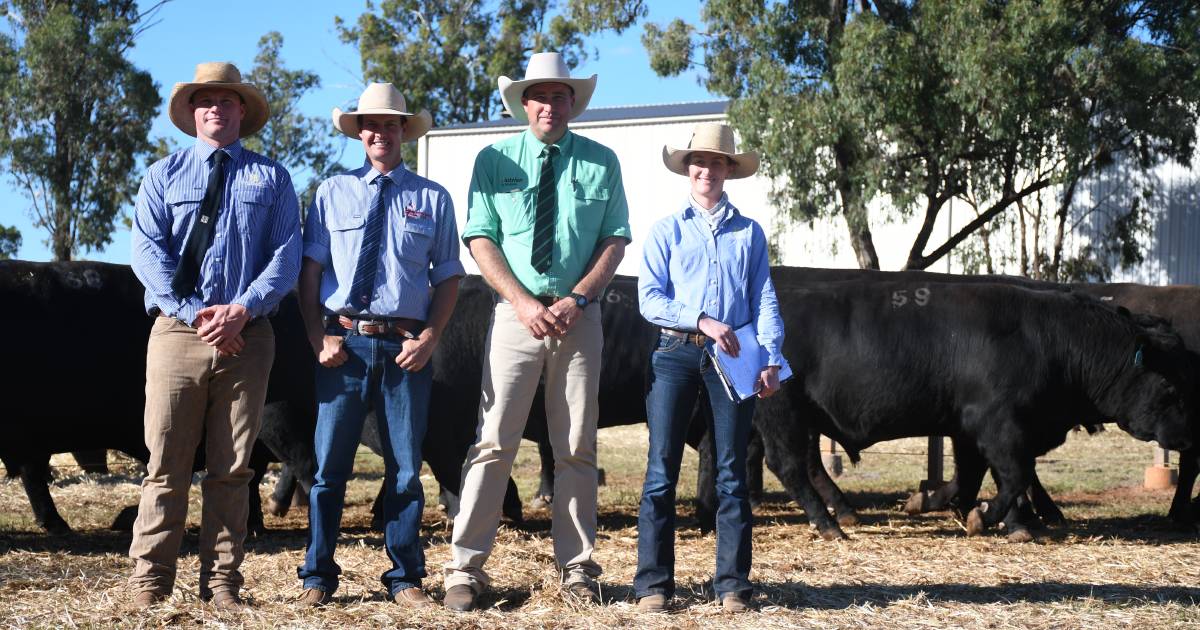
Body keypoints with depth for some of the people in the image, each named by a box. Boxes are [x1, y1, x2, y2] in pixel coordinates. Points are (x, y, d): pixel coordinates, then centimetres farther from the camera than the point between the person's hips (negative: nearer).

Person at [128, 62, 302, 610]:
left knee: (232, 469, 3)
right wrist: (194, 313, -12)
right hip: (177, 332, 0)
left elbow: (286, 255, 2)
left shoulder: (271, 178, 13)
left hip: (247, 335, 0)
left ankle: (220, 584, 8)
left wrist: (242, 309, -13)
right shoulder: (163, 175, 13)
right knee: (166, 465, -2)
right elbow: (147, 251, 1)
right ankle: (150, 581, 3)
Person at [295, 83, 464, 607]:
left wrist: (428, 339, -5)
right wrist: (318, 337, -5)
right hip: (343, 342, 0)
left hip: (406, 346, 0)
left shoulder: (432, 198, 8)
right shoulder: (332, 193, 9)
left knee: (405, 466, 5)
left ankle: (404, 579, 15)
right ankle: (318, 576, 13)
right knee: (330, 464, 2)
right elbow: (309, 271, 6)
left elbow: (448, 277, 7)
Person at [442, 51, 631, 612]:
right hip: (515, 312, -1)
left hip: (580, 315, 1)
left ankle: (577, 568, 12)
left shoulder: (601, 163, 7)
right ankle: (465, 568, -3)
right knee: (494, 443, -5)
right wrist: (524, 303, -11)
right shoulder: (495, 161, 5)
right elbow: (480, 239, 0)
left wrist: (576, 299, -10)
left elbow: (615, 240, 4)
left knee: (577, 447, 5)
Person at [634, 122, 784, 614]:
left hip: (733, 357, 1)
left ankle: (732, 585, 6)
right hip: (677, 352, -1)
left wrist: (771, 358, -5)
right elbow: (649, 298, -1)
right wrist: (702, 320, -14)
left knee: (732, 471, 3)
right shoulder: (666, 230, 9)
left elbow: (764, 301, 7)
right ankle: (653, 583, -1)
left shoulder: (749, 233, 13)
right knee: (662, 468, -4)